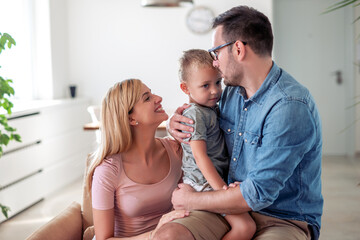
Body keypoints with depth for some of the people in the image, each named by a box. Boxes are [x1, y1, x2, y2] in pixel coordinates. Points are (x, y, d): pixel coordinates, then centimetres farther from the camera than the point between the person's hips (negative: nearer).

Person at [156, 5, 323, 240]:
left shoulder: (289, 106, -22)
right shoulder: (232, 92, 5)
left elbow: (258, 193, -23)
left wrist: (191, 200, -11)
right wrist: (177, 124, 3)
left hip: (285, 220, -7)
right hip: (234, 211, 7)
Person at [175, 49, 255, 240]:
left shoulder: (211, 109, 13)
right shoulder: (195, 114, -17)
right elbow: (200, 157, -22)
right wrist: (222, 189, -25)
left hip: (217, 179, 10)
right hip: (205, 184, -10)